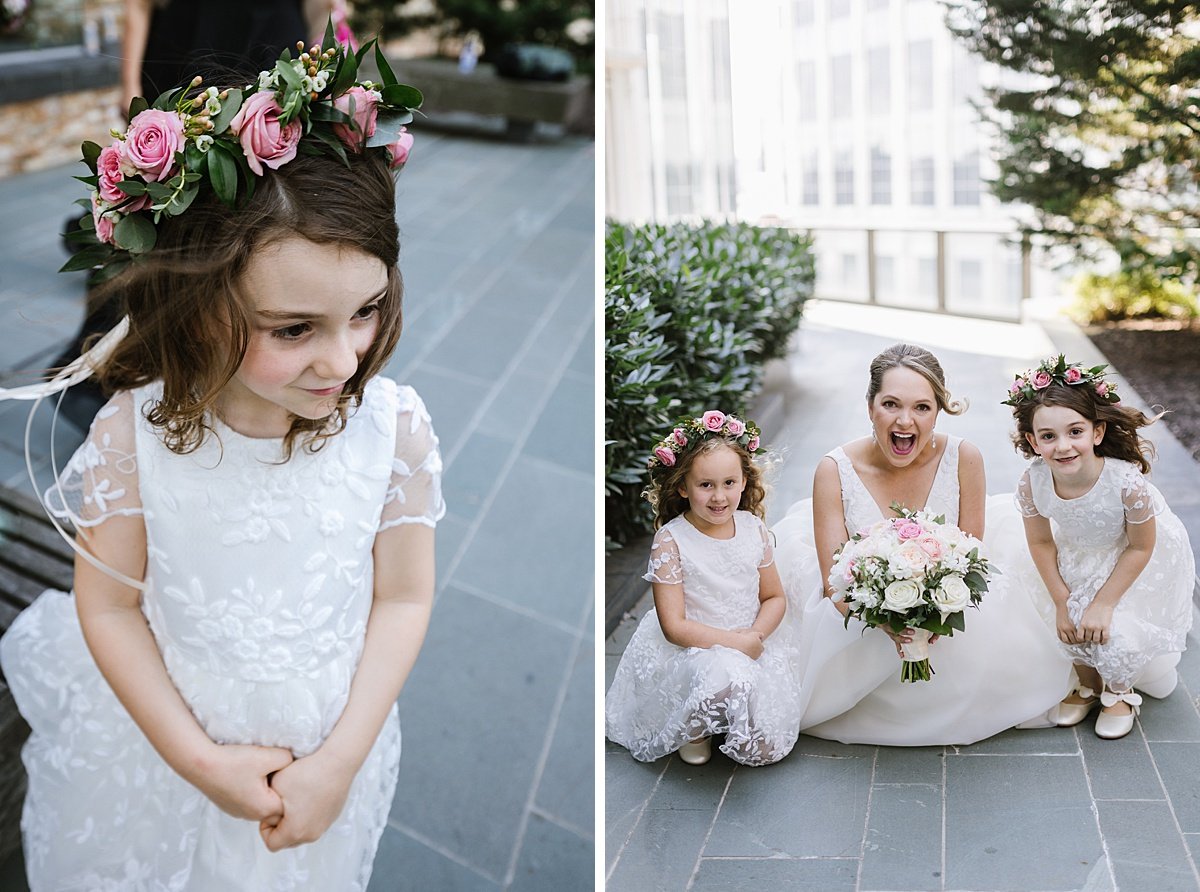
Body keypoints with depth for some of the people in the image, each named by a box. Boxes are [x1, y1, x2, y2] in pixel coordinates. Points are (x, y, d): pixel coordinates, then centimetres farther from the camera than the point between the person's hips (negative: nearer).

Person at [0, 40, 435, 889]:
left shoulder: (395, 425, -23)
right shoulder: (135, 433, -24)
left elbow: (403, 598, -11)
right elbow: (109, 604, -12)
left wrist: (340, 761, -13)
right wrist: (200, 760, -14)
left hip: (326, 732, 1)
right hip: (157, 726, 0)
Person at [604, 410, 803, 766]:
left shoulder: (753, 527, 0)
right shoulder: (670, 540, -14)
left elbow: (774, 596, 8)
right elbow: (674, 626, -15)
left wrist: (756, 636, -13)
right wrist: (735, 643, -21)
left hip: (753, 647, 5)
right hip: (691, 652, -4)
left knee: (767, 749, -9)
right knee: (728, 675, -38)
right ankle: (694, 730, -4)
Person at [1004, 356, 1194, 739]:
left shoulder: (1127, 481, -37)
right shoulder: (1032, 483, -28)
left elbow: (1141, 548, -20)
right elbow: (1041, 542, -8)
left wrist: (1104, 604, -18)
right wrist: (1062, 602, -8)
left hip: (1139, 563, -3)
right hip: (1079, 559, 3)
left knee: (1114, 632, -15)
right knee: (1075, 627, -10)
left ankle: (1119, 692, 20)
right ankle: (1088, 685, 25)